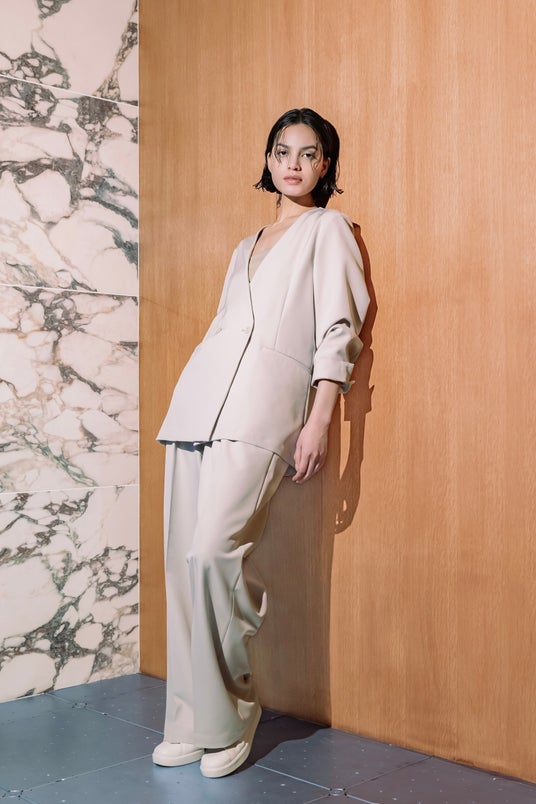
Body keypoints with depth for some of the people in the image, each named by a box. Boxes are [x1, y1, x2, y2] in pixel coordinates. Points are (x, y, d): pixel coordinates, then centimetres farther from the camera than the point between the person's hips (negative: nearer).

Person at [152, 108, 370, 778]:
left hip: (263, 408, -6)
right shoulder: (247, 245, 27)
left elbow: (337, 332, -1)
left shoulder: (329, 229, 10)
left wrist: (318, 422, -12)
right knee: (183, 558, -1)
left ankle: (230, 717, -2)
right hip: (199, 400, 6)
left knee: (213, 551, -19)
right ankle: (191, 722, 9)